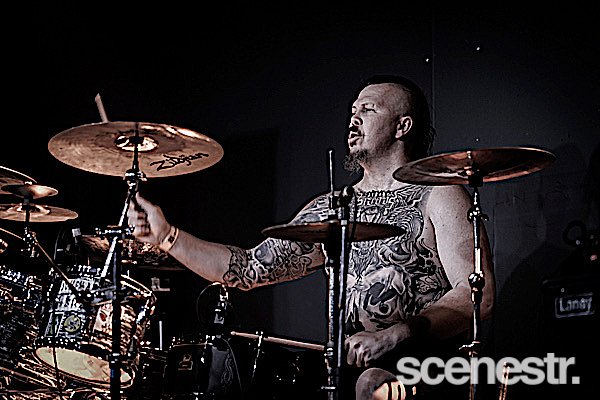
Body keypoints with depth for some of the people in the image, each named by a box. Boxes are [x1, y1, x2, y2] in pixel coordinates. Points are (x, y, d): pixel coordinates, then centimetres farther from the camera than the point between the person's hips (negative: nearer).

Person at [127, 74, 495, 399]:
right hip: (343, 363, 6)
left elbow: (479, 293, -11)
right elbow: (252, 269, 12)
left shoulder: (438, 196, 0)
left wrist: (398, 334, -25)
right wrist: (167, 236, 1)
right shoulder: (330, 208, 18)